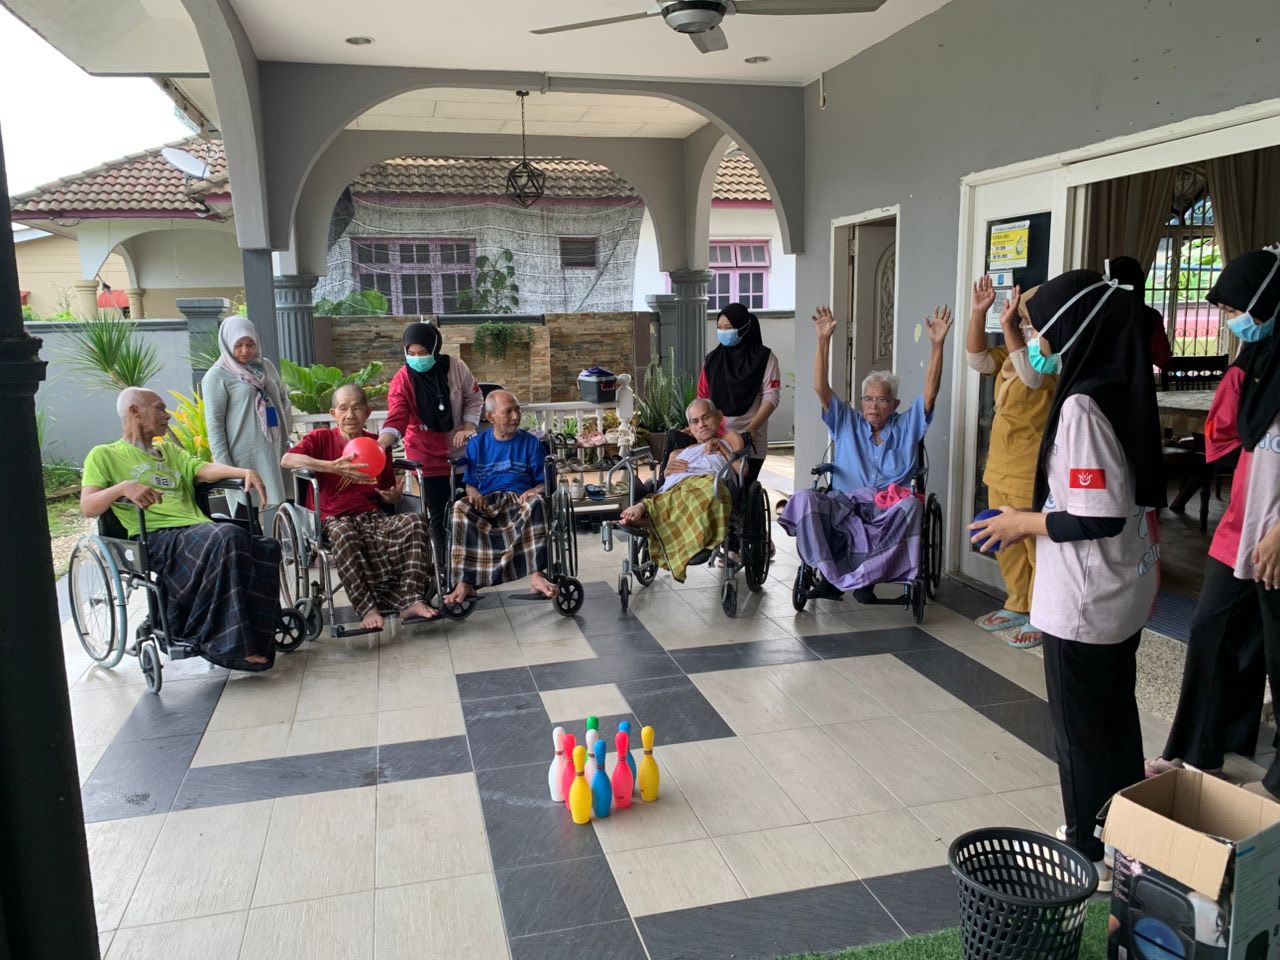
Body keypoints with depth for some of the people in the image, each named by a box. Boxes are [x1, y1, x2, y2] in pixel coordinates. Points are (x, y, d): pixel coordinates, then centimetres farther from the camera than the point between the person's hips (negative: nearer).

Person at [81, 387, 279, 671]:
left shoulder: (169, 450, 31)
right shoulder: (104, 455, 14)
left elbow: (205, 470, 12)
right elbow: (87, 507, 0)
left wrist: (245, 472, -8)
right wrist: (123, 488, -20)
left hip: (200, 529, 6)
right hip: (159, 539, -6)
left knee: (266, 548, -21)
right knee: (229, 537, -35)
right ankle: (230, 644, -29)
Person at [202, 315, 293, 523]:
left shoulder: (265, 366, 14)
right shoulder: (217, 376, -4)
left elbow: (284, 398, 24)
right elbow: (214, 424, -8)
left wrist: (286, 427, 8)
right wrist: (224, 465, -13)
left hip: (275, 450, 6)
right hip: (246, 458, -6)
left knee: (278, 504, 4)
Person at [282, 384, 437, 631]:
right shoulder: (322, 438, 6)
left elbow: (389, 494, 24)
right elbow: (287, 460, -15)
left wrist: (394, 496, -3)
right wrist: (333, 467, -26)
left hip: (375, 517, 4)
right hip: (336, 519, -3)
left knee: (415, 522, -25)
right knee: (342, 534, -39)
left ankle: (411, 601, -28)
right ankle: (367, 609, -33)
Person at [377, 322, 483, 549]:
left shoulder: (455, 366, -9)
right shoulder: (402, 380, -15)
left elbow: (474, 397, 3)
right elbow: (396, 419, -25)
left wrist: (468, 427, -9)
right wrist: (380, 444, -43)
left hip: (460, 449, 2)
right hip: (427, 454, -2)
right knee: (438, 512, 1)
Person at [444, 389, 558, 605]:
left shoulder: (530, 442, 15)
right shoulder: (476, 444, 17)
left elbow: (544, 482, 11)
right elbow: (469, 482, 13)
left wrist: (534, 490, -12)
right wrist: (473, 492, -11)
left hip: (520, 500, 0)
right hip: (486, 502, 1)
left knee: (536, 503, -36)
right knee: (460, 508, -32)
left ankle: (536, 576, -42)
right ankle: (464, 583, -38)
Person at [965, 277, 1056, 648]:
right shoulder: (1015, 353, 12)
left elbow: (1033, 374, -33)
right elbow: (977, 359, 4)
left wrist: (1007, 326, -41)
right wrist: (978, 312, -8)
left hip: (1035, 475, -9)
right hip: (1001, 466, 9)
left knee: (1038, 545, 1)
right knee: (1005, 542, 17)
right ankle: (1018, 605, 31)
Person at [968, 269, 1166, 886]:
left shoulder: (1082, 404, -23)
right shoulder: (1125, 391, 5)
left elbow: (1100, 517, -25)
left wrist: (1023, 523, -11)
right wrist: (1037, 512, 12)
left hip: (1084, 603, -9)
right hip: (1124, 596, 9)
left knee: (1080, 727, 8)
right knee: (1115, 716, 21)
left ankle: (1092, 853, 24)